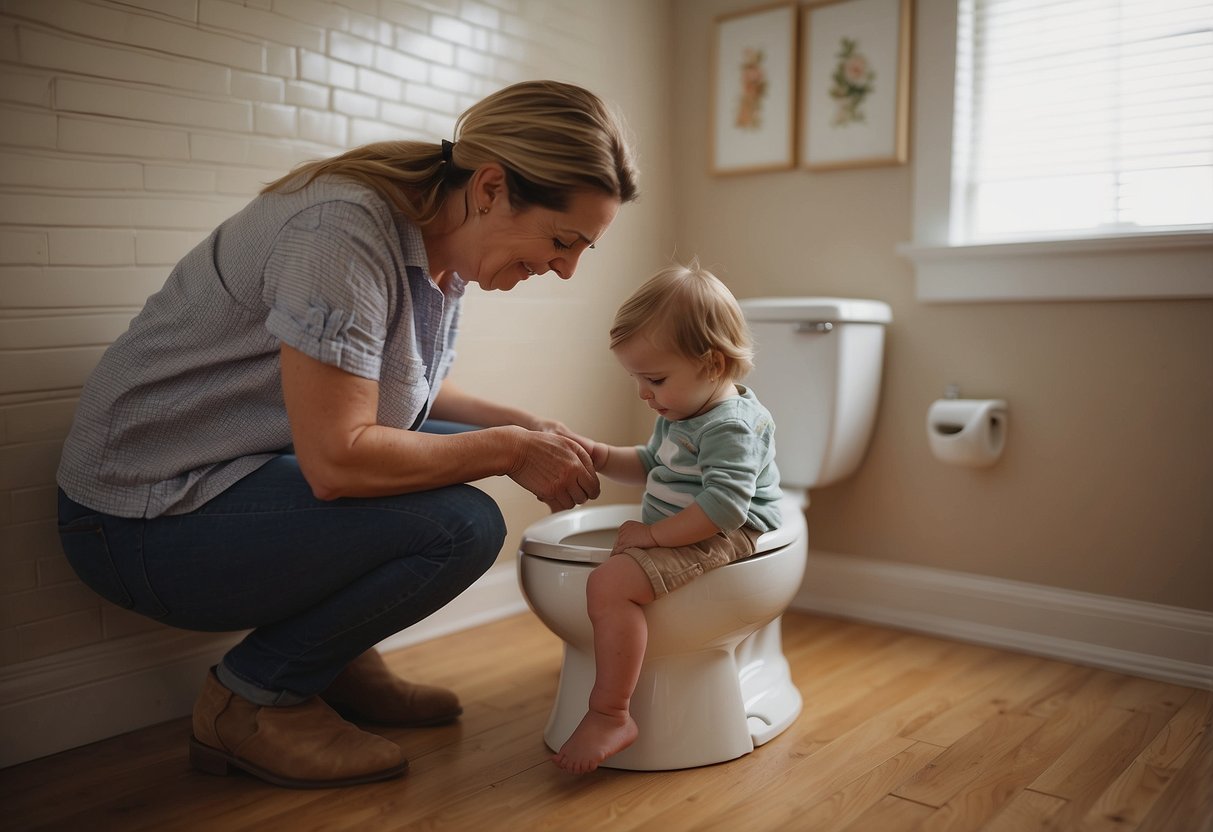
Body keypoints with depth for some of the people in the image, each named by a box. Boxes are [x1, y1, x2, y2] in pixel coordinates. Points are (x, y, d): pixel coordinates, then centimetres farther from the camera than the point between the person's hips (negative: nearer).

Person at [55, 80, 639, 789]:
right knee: (462, 525, -23)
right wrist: (507, 450, -19)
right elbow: (337, 459, -30)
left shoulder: (441, 241, 2)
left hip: (237, 475, 9)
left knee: (468, 450, 5)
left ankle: (338, 659, 12)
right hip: (149, 517, -9)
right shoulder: (345, 229, -26)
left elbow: (395, 389, 14)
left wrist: (523, 426, 0)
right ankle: (251, 698, -3)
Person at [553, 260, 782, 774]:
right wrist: (603, 458, 10)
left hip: (719, 542, -11)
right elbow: (652, 466, 27)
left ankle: (609, 715, -23)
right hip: (676, 535, 11)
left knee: (611, 583, -29)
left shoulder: (731, 425, -20)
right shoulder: (679, 416, 12)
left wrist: (653, 534, -24)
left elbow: (724, 508, -31)